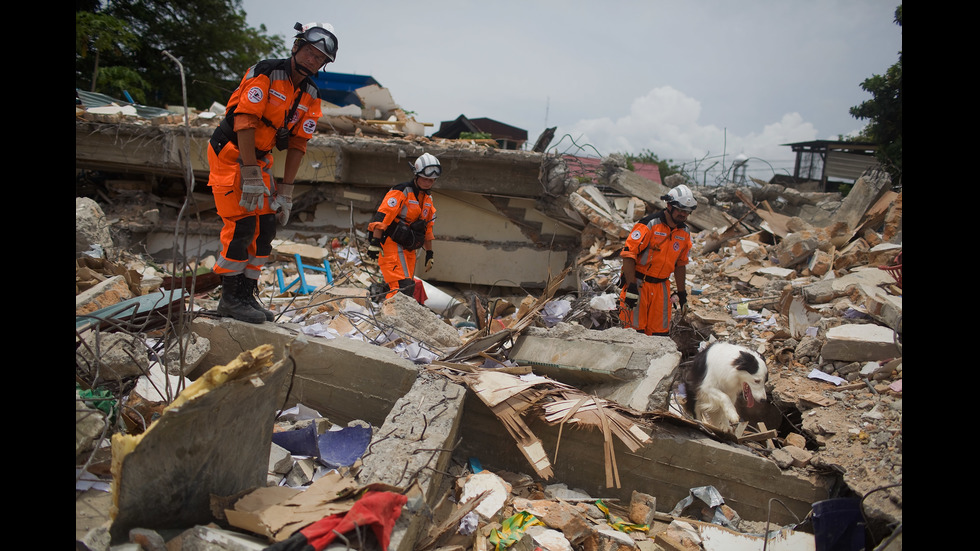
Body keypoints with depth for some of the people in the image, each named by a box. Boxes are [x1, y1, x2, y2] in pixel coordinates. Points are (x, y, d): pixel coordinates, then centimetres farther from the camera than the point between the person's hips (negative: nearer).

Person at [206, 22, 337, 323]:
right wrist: (251, 177, -26)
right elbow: (245, 121, -23)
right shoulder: (265, 73, -17)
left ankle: (246, 293, 13)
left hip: (259, 158, 7)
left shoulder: (310, 97, 4)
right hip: (230, 153, -7)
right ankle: (230, 298, -1)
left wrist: (286, 192, 1)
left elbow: (297, 143, 5)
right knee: (242, 225, -12)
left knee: (266, 226, 3)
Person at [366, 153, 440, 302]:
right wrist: (374, 243, -27)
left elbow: (427, 228, 23)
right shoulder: (401, 192, -11)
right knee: (403, 286, -20)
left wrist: (429, 253, 22)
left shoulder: (428, 198, 16)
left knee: (409, 287, 8)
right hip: (390, 243, -9)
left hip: (408, 249, 9)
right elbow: (382, 215, -19)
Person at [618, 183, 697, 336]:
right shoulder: (649, 225, -14)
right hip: (638, 284, -6)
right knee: (635, 329, -3)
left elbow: (680, 264, 19)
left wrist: (681, 292, 18)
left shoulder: (684, 233, 8)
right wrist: (631, 287, -21)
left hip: (661, 287, 6)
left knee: (661, 332, 6)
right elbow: (628, 254, -17)